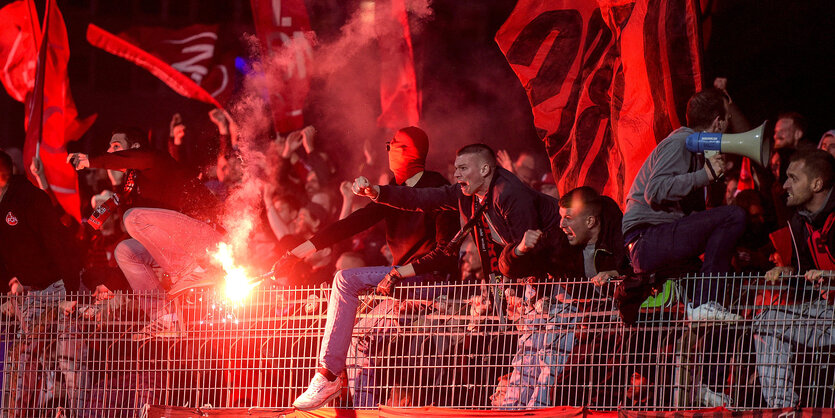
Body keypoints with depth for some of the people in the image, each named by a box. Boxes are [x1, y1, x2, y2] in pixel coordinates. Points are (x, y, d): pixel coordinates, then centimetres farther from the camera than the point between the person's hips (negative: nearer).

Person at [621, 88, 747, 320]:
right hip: (646, 242, -10)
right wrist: (706, 175, -19)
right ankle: (705, 303, -24)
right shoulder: (679, 143, -6)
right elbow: (655, 191, -22)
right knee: (734, 217, -21)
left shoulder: (692, 145, 23)